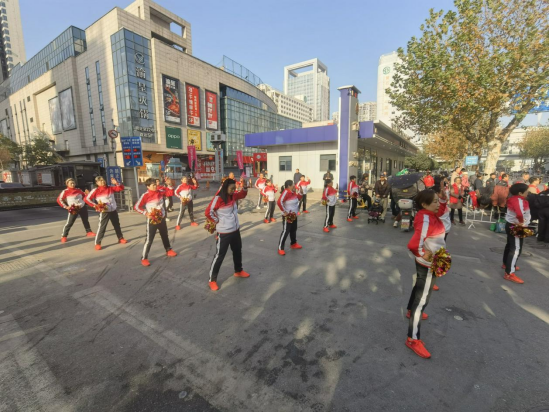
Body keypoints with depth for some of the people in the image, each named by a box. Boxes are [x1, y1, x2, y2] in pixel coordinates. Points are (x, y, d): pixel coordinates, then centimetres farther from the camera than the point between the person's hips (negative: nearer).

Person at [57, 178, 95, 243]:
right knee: (69, 223, -5)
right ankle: (64, 236, 5)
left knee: (86, 220, 15)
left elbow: (85, 196, 18)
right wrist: (66, 207, -15)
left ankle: (89, 232, 29)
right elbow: (59, 199, -9)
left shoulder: (78, 190, 5)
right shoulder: (65, 191, -8)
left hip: (83, 207, 4)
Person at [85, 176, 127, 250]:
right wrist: (95, 205, -17)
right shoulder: (95, 191, -9)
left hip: (113, 211, 4)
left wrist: (116, 183, -12)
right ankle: (97, 243, 2)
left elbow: (121, 188, 3)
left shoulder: (110, 188, 3)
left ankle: (121, 238, 30)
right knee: (102, 227, -6)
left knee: (117, 225, 16)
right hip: (104, 212, -4)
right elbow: (86, 199, -10)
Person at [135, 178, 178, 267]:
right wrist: (145, 213, -20)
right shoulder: (145, 195, -16)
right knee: (149, 239, -3)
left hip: (162, 219, 6)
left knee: (165, 236, 21)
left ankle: (168, 250, 40)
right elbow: (137, 206, -14)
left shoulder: (160, 192, 0)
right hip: (152, 220, -6)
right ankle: (144, 258, 8)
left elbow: (171, 193, 4)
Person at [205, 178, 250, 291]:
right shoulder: (218, 199, -20)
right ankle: (212, 280, 16)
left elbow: (242, 195, 18)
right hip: (224, 233, -8)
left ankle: (238, 271, 44)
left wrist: (245, 187, -1)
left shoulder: (233, 196, 1)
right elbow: (208, 213, -21)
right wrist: (217, 221, -13)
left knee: (238, 251, 22)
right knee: (219, 255, 1)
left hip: (236, 230, 8)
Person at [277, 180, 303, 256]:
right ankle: (281, 248, 3)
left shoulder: (293, 192, 4)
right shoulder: (286, 192, -23)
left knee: (294, 230, 21)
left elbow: (298, 199, 21)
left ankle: (293, 244, 40)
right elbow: (279, 202, -32)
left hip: (294, 215, 9)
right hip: (287, 216, -9)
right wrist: (284, 211, -26)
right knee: (286, 231, -6)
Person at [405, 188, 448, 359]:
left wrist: (443, 199, 4)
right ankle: (413, 339, 4)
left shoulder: (428, 214, -1)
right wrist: (423, 254, -21)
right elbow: (413, 244, -40)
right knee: (422, 299, -5)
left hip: (429, 263, 10)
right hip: (428, 265, -10)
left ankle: (411, 311, 54)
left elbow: (441, 211, 22)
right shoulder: (426, 221, -30)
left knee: (420, 286, 29)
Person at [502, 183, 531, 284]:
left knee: (510, 245, 23)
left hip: (511, 225, 10)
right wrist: (521, 222, -22)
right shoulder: (519, 200, -23)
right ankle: (509, 274, -9)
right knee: (516, 249, -9)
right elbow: (520, 213, -39)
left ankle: (506, 264, 40)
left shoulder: (514, 199, 4)